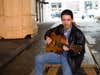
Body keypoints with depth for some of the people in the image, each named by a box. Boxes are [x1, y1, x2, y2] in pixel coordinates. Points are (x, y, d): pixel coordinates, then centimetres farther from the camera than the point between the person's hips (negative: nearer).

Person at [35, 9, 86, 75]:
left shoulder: (78, 33, -15)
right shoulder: (60, 28, 2)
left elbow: (81, 50, -19)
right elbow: (49, 32, 21)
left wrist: (69, 48, -37)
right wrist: (48, 37, -2)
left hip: (70, 58, -4)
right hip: (58, 53, 5)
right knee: (38, 59, -12)